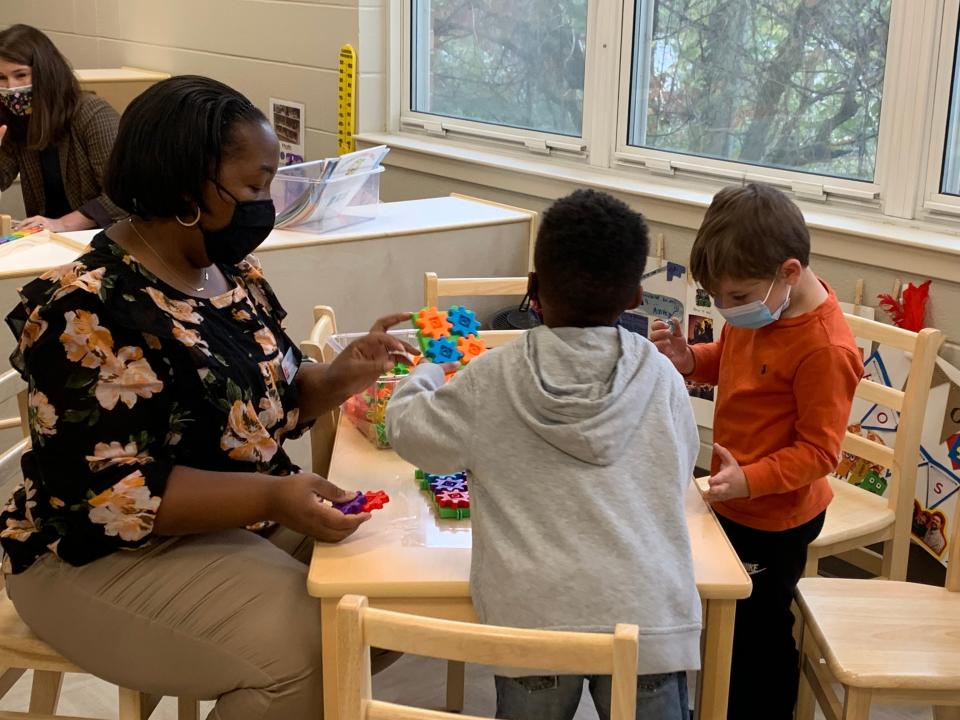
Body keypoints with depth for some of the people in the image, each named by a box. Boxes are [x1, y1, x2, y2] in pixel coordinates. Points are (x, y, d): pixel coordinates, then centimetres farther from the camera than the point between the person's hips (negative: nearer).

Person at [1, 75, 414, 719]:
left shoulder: (231, 269, 2)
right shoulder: (88, 313, -24)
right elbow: (111, 495, -26)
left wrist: (337, 380, -9)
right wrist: (272, 498, -32)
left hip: (247, 516, 8)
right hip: (114, 551, -8)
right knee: (304, 650, -24)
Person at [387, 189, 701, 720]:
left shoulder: (490, 380, -4)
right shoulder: (662, 378, 0)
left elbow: (408, 431, 10)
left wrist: (424, 374, 30)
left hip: (535, 619, 0)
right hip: (650, 617, 1)